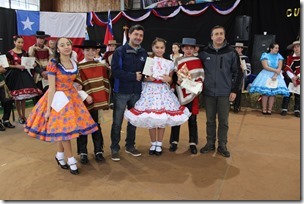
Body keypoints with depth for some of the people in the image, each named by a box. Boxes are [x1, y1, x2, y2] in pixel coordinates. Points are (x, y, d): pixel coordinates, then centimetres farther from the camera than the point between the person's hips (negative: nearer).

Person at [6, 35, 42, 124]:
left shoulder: (24, 52, 9)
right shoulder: (10, 53, -6)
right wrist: (17, 66, -17)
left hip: (24, 74, 4)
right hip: (14, 75, -4)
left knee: (24, 97, 6)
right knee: (17, 97, 3)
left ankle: (23, 115, 18)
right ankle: (20, 116, 17)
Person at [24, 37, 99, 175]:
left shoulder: (74, 63, 4)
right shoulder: (53, 64, -13)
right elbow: (52, 88, -14)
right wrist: (48, 109, -14)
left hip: (71, 97, 6)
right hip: (58, 98, -5)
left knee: (63, 129, 12)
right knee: (64, 129, -1)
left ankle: (59, 156, 31)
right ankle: (71, 160, 13)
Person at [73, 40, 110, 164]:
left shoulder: (101, 66, 3)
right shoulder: (78, 68, -7)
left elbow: (105, 84, 7)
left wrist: (105, 100, 2)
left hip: (97, 102, 3)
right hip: (84, 103, -2)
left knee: (96, 126, 13)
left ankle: (98, 151, 24)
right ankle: (83, 153, 20)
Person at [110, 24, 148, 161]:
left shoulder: (143, 53, 5)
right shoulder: (120, 51, -7)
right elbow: (115, 71, -16)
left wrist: (142, 75, -9)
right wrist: (133, 76, -17)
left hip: (136, 92, 4)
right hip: (121, 91, -4)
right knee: (117, 122, 4)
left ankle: (130, 146, 29)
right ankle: (114, 149, 18)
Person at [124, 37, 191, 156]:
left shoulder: (169, 63, 7)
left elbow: (171, 80, 13)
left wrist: (168, 79, -8)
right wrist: (147, 78, -14)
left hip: (163, 91, 1)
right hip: (150, 91, -1)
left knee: (163, 120, 3)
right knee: (150, 119, 3)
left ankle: (159, 144, 19)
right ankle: (153, 144, 20)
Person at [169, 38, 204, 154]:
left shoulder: (198, 61, 4)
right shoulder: (177, 61, 2)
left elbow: (201, 76, 5)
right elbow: (172, 77, 2)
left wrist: (198, 83, -13)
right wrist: (177, 81, -18)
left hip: (193, 94, 0)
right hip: (180, 93, 0)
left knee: (192, 119, 6)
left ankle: (193, 143, 18)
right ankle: (174, 141, 19)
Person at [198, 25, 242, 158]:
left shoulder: (231, 53, -1)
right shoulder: (204, 53, 1)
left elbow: (237, 72, 1)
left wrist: (234, 90, -2)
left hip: (225, 93, -1)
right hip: (208, 93, 1)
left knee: (223, 121, 6)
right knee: (210, 120, 11)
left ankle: (222, 145, 19)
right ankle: (210, 143, 23)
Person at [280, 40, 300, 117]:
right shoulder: (289, 57, 1)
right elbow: (287, 68, -5)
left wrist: (297, 77, -15)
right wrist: (293, 77, -14)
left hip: (299, 79, 1)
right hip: (289, 78, -1)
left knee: (298, 95, 4)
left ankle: (297, 110, 12)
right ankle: (284, 109, 5)